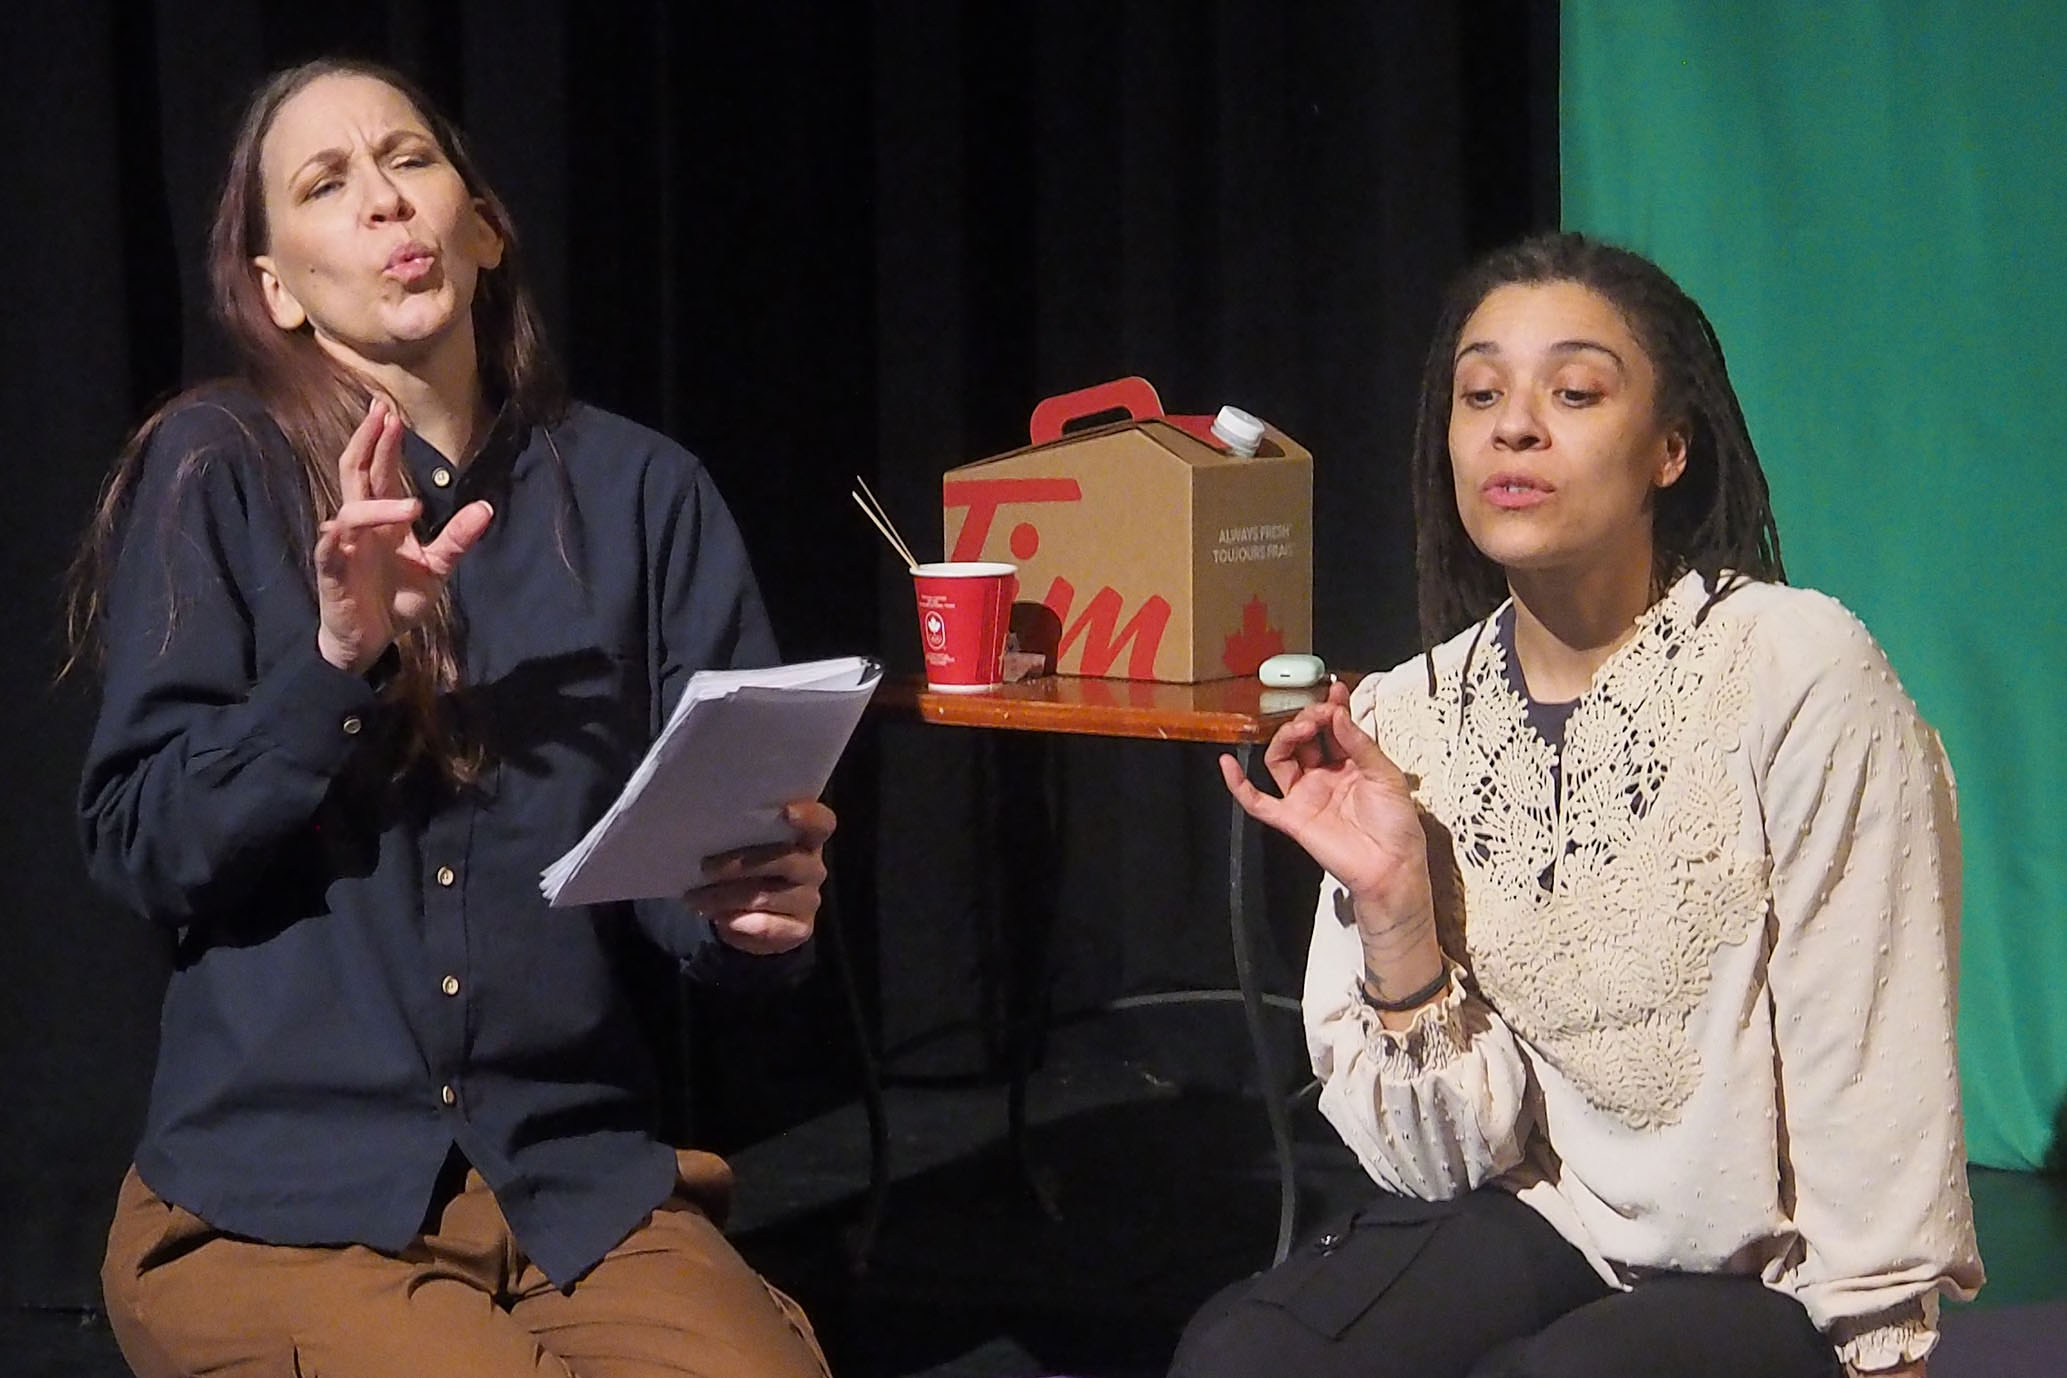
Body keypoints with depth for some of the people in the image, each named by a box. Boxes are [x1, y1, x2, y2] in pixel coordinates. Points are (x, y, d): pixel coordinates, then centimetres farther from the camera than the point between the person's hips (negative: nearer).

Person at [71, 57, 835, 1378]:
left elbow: (730, 843, 6)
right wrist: (335, 657, -20)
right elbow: (146, 849, -5)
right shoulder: (214, 472, -1)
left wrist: (755, 906, -17)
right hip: (279, 1198, -2)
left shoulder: (644, 490, 6)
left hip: (587, 1182, 3)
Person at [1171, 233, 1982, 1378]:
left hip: (1767, 1284, -3)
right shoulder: (1404, 719, -1)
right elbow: (1450, 1158, -2)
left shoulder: (1796, 671, -15)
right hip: (1540, 1231, 4)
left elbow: (1872, 1096, -11)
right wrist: (1393, 905, -14)